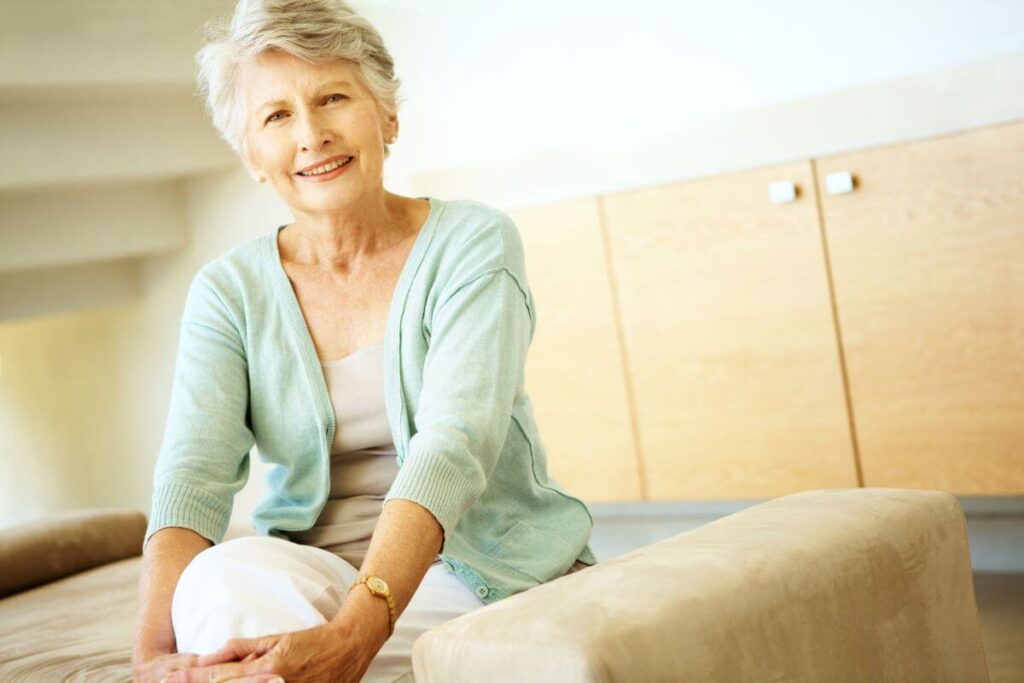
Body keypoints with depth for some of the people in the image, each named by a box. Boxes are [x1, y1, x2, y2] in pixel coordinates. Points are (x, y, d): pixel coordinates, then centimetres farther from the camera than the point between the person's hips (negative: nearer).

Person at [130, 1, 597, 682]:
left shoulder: (474, 244, -7)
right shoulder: (229, 291, 2)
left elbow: (453, 446, -23)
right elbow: (194, 472, -12)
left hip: (482, 568, -2)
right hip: (314, 572, 3)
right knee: (225, 577, -33)